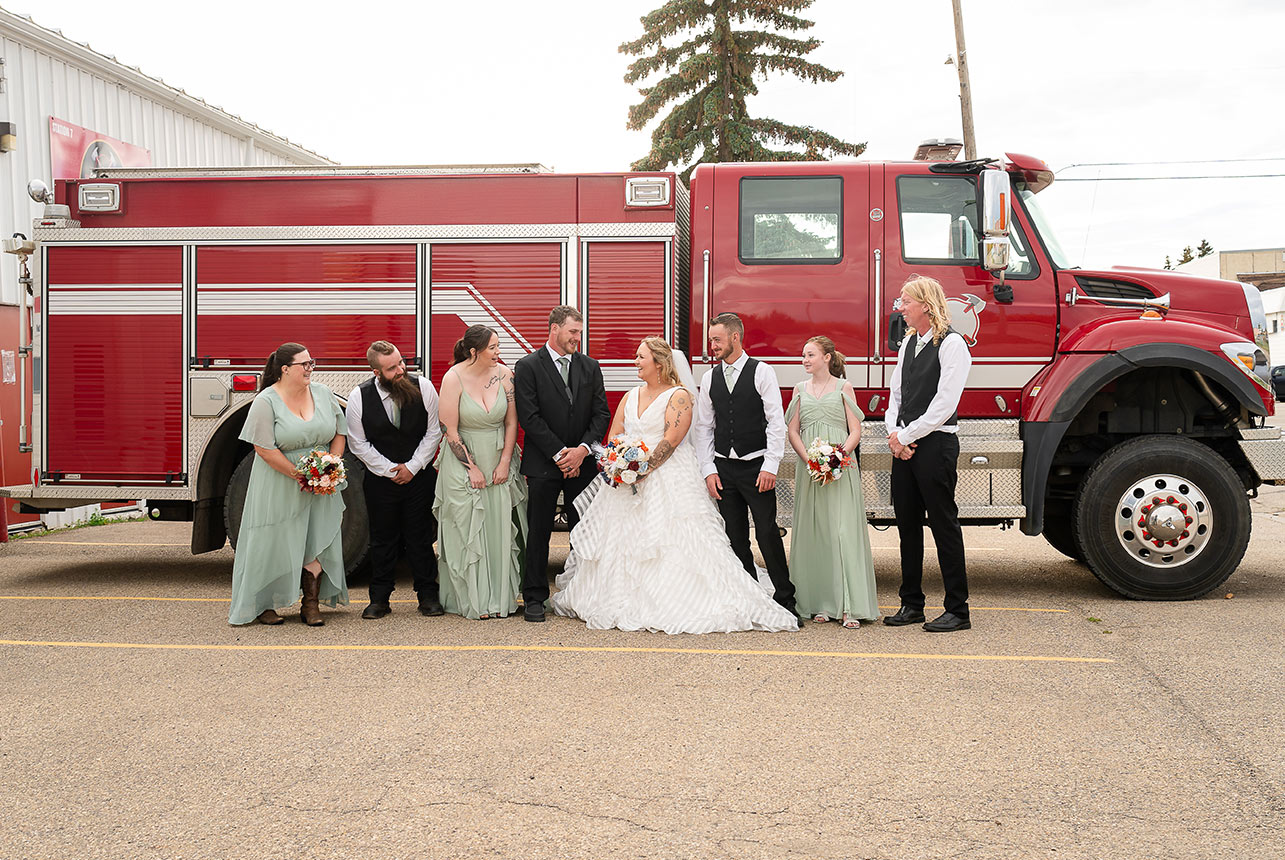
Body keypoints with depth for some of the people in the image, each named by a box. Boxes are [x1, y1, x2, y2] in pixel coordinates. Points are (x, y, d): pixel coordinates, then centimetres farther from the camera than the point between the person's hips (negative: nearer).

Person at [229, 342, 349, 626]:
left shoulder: (323, 394, 4)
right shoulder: (266, 402, -11)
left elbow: (339, 434, 9)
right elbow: (264, 448, -15)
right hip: (279, 483, -4)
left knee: (318, 541, -1)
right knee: (274, 544, 2)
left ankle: (311, 605, 8)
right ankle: (263, 605, 15)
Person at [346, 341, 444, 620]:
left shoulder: (422, 387, -10)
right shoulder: (359, 397, -11)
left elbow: (434, 431, -3)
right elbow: (359, 444, -4)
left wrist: (412, 466, -8)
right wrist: (390, 470, -8)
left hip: (419, 476, 0)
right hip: (380, 479, 0)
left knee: (420, 537, 4)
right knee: (383, 539, 6)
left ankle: (427, 595, 15)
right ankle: (380, 599, 16)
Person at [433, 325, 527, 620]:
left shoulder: (503, 374, -3)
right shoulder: (454, 378, -12)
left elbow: (512, 422, 2)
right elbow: (450, 431, -10)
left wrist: (505, 463, -4)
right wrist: (472, 468, -10)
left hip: (499, 460, 3)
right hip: (463, 462, -3)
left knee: (500, 528, 4)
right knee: (468, 531, 1)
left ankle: (500, 598, 13)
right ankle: (473, 601, 8)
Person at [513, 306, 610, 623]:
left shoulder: (590, 367, 9)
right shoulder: (528, 366, -3)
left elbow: (601, 414, 6)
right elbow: (529, 418, -9)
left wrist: (583, 449, -8)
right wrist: (560, 454, -12)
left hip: (582, 463, 4)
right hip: (543, 465, -3)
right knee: (539, 533, 1)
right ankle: (534, 598, 8)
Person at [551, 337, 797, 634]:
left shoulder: (679, 396, -5)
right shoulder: (631, 396, 17)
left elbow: (670, 440, -15)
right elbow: (614, 436, 13)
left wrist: (642, 469, -20)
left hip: (668, 479, -7)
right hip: (628, 480, 7)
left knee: (675, 542, -11)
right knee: (619, 541, 4)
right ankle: (620, 603, 10)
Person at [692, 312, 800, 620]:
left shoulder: (762, 373, -3)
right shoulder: (710, 378, 9)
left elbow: (776, 422, -6)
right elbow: (703, 427, 11)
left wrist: (770, 467, -13)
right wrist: (709, 470, 2)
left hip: (757, 466, -4)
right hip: (724, 468, 4)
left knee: (767, 533, -7)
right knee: (736, 536, 6)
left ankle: (785, 598, 3)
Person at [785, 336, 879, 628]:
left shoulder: (843, 387, 5)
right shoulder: (800, 389, 13)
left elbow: (855, 430, 2)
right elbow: (793, 431, 9)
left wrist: (841, 454, -16)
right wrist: (808, 459, -7)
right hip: (808, 468, 3)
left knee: (843, 530, -9)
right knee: (813, 532, 1)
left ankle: (850, 607, -11)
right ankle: (820, 604, 6)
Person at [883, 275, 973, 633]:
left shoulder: (951, 344, -10)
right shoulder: (908, 344, 14)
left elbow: (944, 403, -15)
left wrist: (906, 436, -12)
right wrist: (894, 433, 0)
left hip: (936, 443, -8)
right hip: (904, 445, 8)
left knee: (943, 523, -3)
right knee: (907, 523, 10)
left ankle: (957, 609, 4)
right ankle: (911, 604, 19)